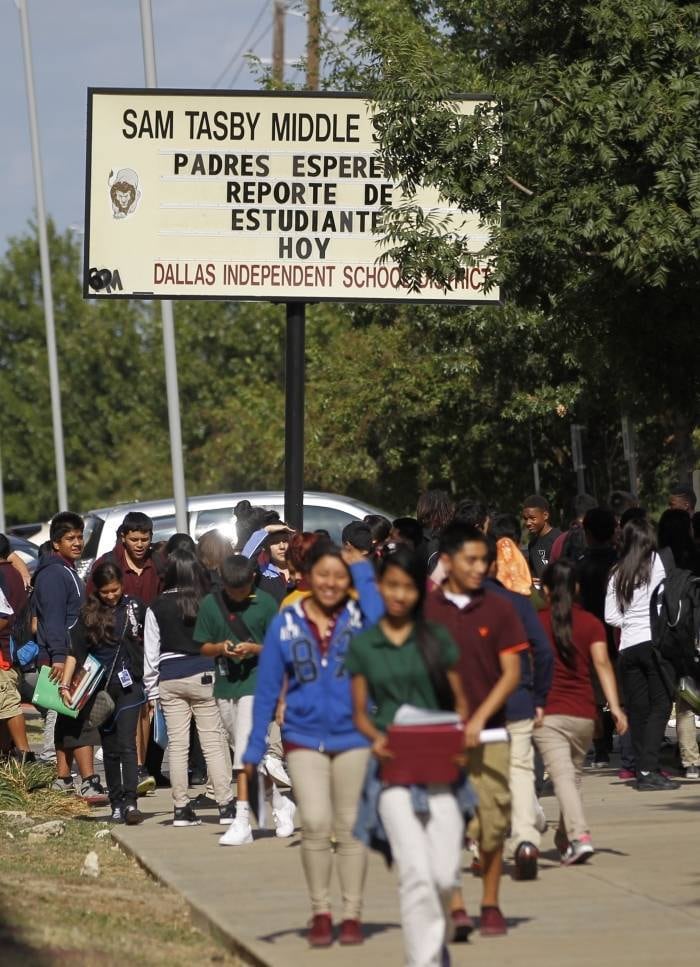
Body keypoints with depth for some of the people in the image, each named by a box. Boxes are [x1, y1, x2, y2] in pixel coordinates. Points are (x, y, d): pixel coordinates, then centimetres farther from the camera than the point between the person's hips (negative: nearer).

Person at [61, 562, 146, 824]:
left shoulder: (135, 608, 2)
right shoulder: (89, 613, 4)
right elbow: (75, 651, 2)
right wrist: (64, 685, -7)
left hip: (129, 686, -2)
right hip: (102, 689, 2)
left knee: (127, 744, -13)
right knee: (110, 749, 7)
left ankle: (130, 802, -19)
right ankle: (116, 805, 11)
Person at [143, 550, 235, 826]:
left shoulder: (157, 608, -1)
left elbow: (151, 651, 3)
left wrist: (151, 689, 10)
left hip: (169, 679, 1)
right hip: (203, 676, -1)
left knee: (177, 745, 5)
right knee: (212, 742, 1)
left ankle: (181, 808, 6)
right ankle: (225, 806, -1)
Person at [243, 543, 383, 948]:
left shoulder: (358, 617, 0)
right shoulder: (286, 623, 2)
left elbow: (381, 620, -25)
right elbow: (268, 687, 5)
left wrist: (363, 570, -14)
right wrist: (255, 748, 2)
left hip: (354, 737, 0)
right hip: (304, 738, 0)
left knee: (350, 828, 6)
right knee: (315, 823, -12)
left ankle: (352, 914, 16)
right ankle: (321, 912, 3)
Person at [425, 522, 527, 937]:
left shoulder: (498, 609, 3)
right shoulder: (424, 610, 3)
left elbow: (512, 672, 1)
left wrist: (479, 717, -10)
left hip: (488, 733, 1)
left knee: (492, 822, 3)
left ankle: (491, 905, 15)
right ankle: (455, 908, -6)